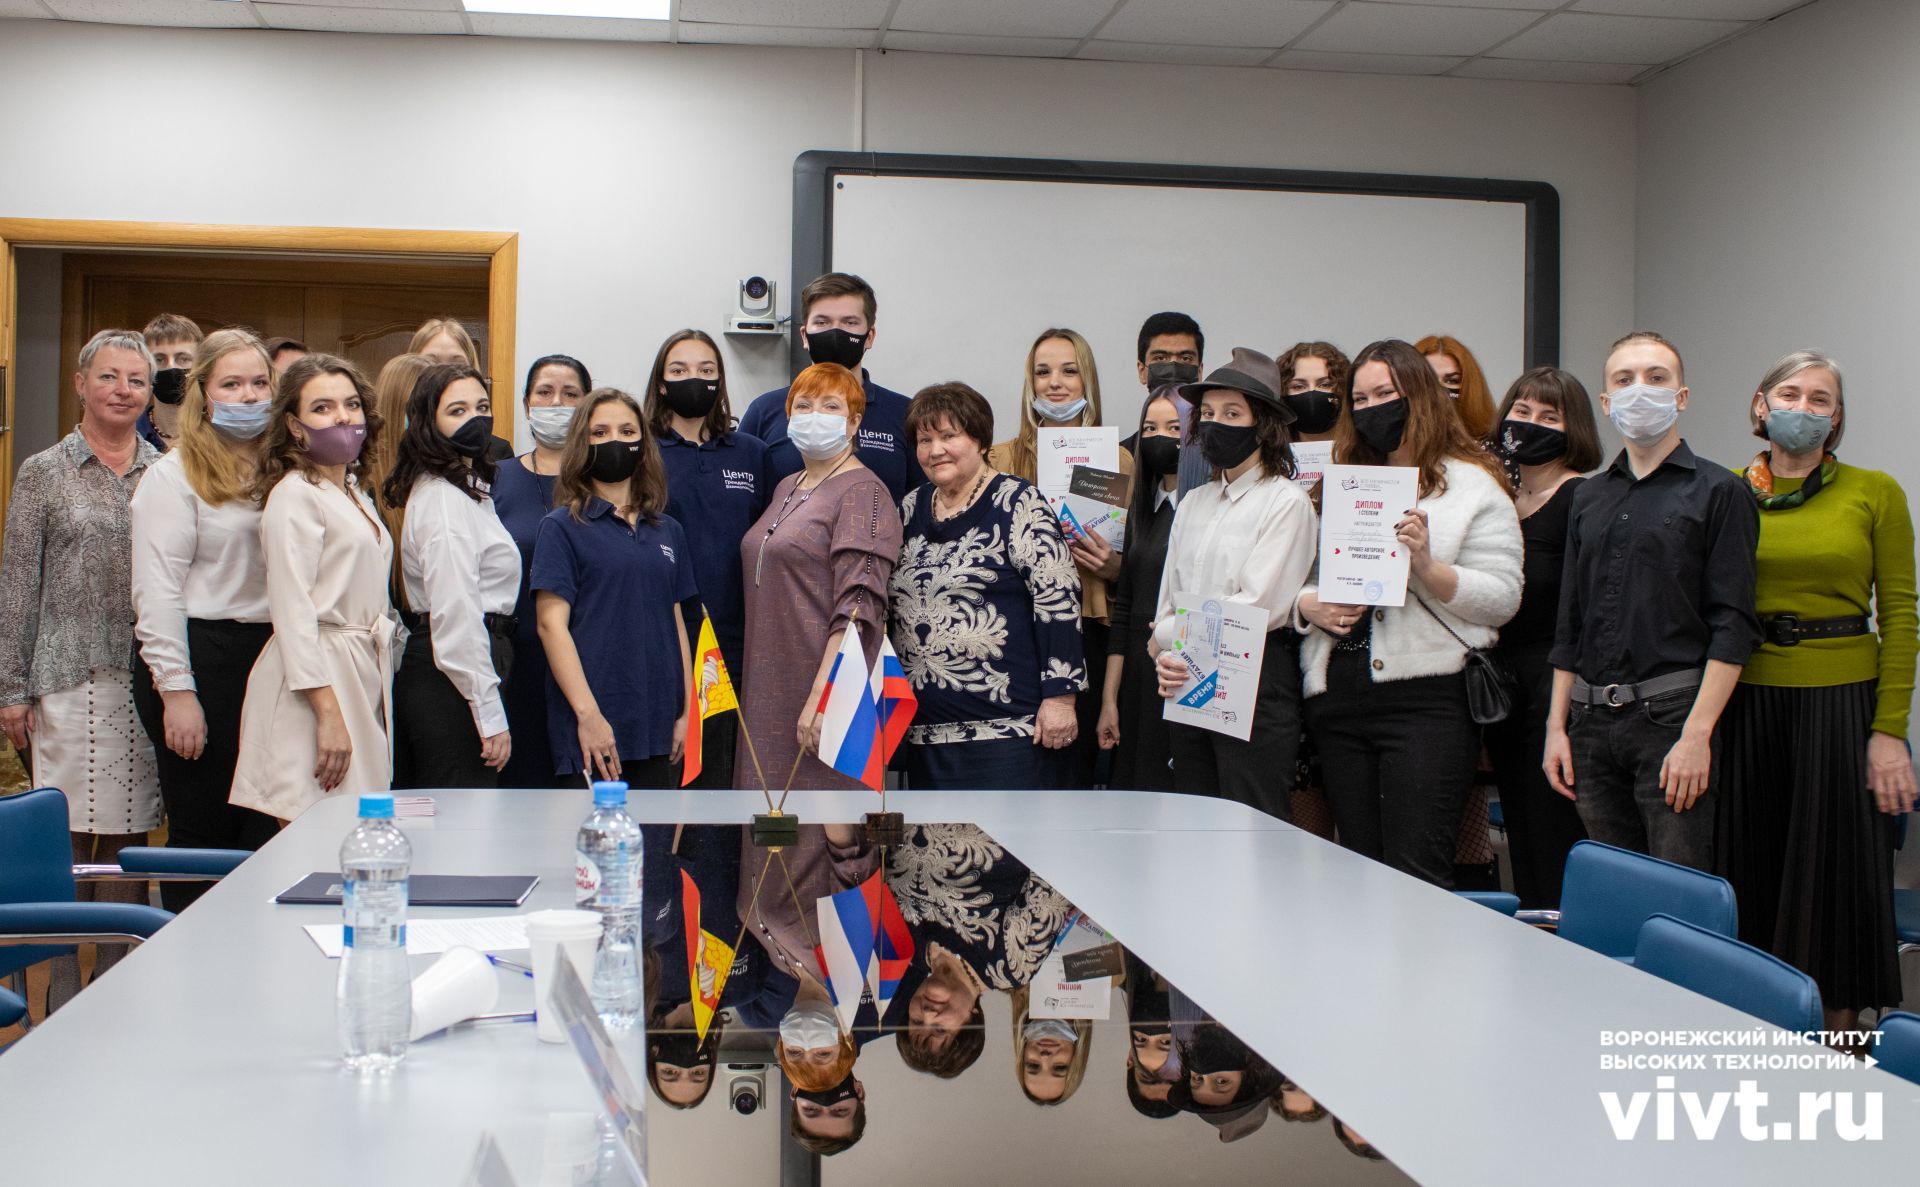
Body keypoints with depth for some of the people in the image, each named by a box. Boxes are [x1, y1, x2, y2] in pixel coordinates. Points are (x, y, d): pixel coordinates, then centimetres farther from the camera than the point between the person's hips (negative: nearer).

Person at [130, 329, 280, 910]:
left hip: (270, 659, 5)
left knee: (264, 830, 4)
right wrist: (177, 689, -15)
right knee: (203, 831, 0)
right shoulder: (174, 476, -3)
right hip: (202, 660, -5)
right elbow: (157, 590, -9)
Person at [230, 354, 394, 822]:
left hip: (365, 675, 8)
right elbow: (292, 611, -16)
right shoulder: (295, 494, -9)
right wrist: (328, 713, -21)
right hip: (315, 682, -8)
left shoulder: (357, 494, 18)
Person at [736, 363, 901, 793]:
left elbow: (857, 608, -17)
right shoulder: (786, 489, 18)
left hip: (830, 693, -8)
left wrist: (822, 696, -23)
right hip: (768, 693, 8)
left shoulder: (863, 492, -8)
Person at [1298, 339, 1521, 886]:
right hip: (1339, 699, 5)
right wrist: (1308, 605, -4)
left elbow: (1503, 599, -5)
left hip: (1427, 697, -5)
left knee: (1415, 876, -9)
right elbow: (1301, 577, 17)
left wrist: (1427, 566, -18)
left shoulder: (1473, 485, 3)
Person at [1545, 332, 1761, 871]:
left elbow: (1733, 628, -7)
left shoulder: (1719, 492, 0)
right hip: (1592, 720, 5)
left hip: (1671, 712, -5)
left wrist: (1696, 734, -15)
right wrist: (1557, 725, 10)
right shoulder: (1590, 498, 16)